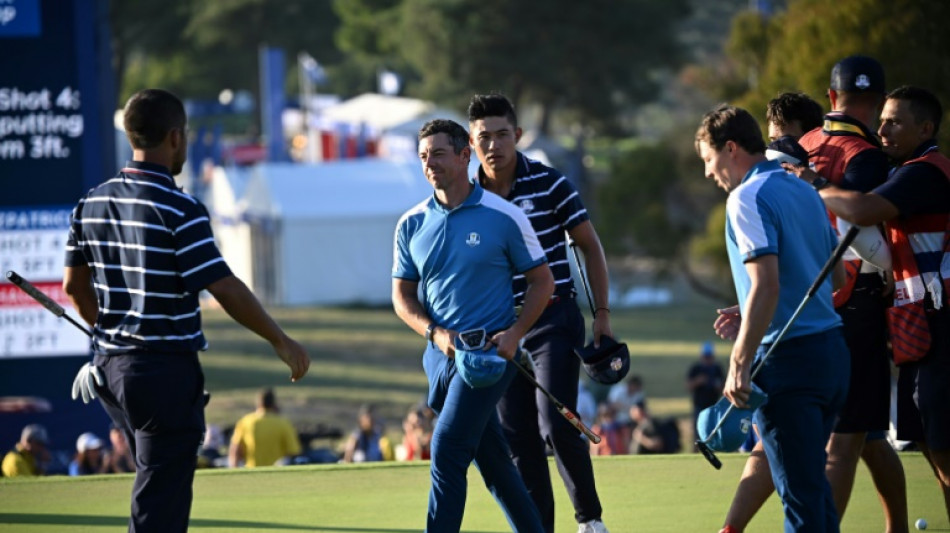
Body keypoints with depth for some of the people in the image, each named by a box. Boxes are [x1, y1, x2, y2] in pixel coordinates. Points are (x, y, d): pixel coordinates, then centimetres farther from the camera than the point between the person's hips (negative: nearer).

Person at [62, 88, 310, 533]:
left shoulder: (92, 203, 6)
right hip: (166, 371, -8)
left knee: (156, 488, 22)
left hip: (110, 364, 8)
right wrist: (281, 342, -7)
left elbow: (74, 286, 14)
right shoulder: (178, 210, -17)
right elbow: (226, 290, -18)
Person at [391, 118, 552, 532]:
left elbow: (542, 281, 2)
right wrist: (435, 333, -9)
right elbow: (403, 296, 10)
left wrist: (514, 334, -12)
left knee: (447, 451, -16)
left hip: (490, 351, -5)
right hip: (440, 354, 5)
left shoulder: (504, 218, -5)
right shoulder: (411, 225, 6)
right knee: (492, 461, 11)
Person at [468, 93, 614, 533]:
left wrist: (602, 314, -2)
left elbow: (590, 247, 1)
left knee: (555, 427, -14)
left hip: (554, 320, -4)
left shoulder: (550, 184, -8)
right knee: (517, 438, 3)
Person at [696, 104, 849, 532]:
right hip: (832, 351, 9)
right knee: (813, 486, 16)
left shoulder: (748, 198, -11)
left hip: (788, 357, -9)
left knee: (801, 495, -7)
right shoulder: (803, 191, 15)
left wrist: (739, 364, -21)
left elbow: (767, 285, -21)